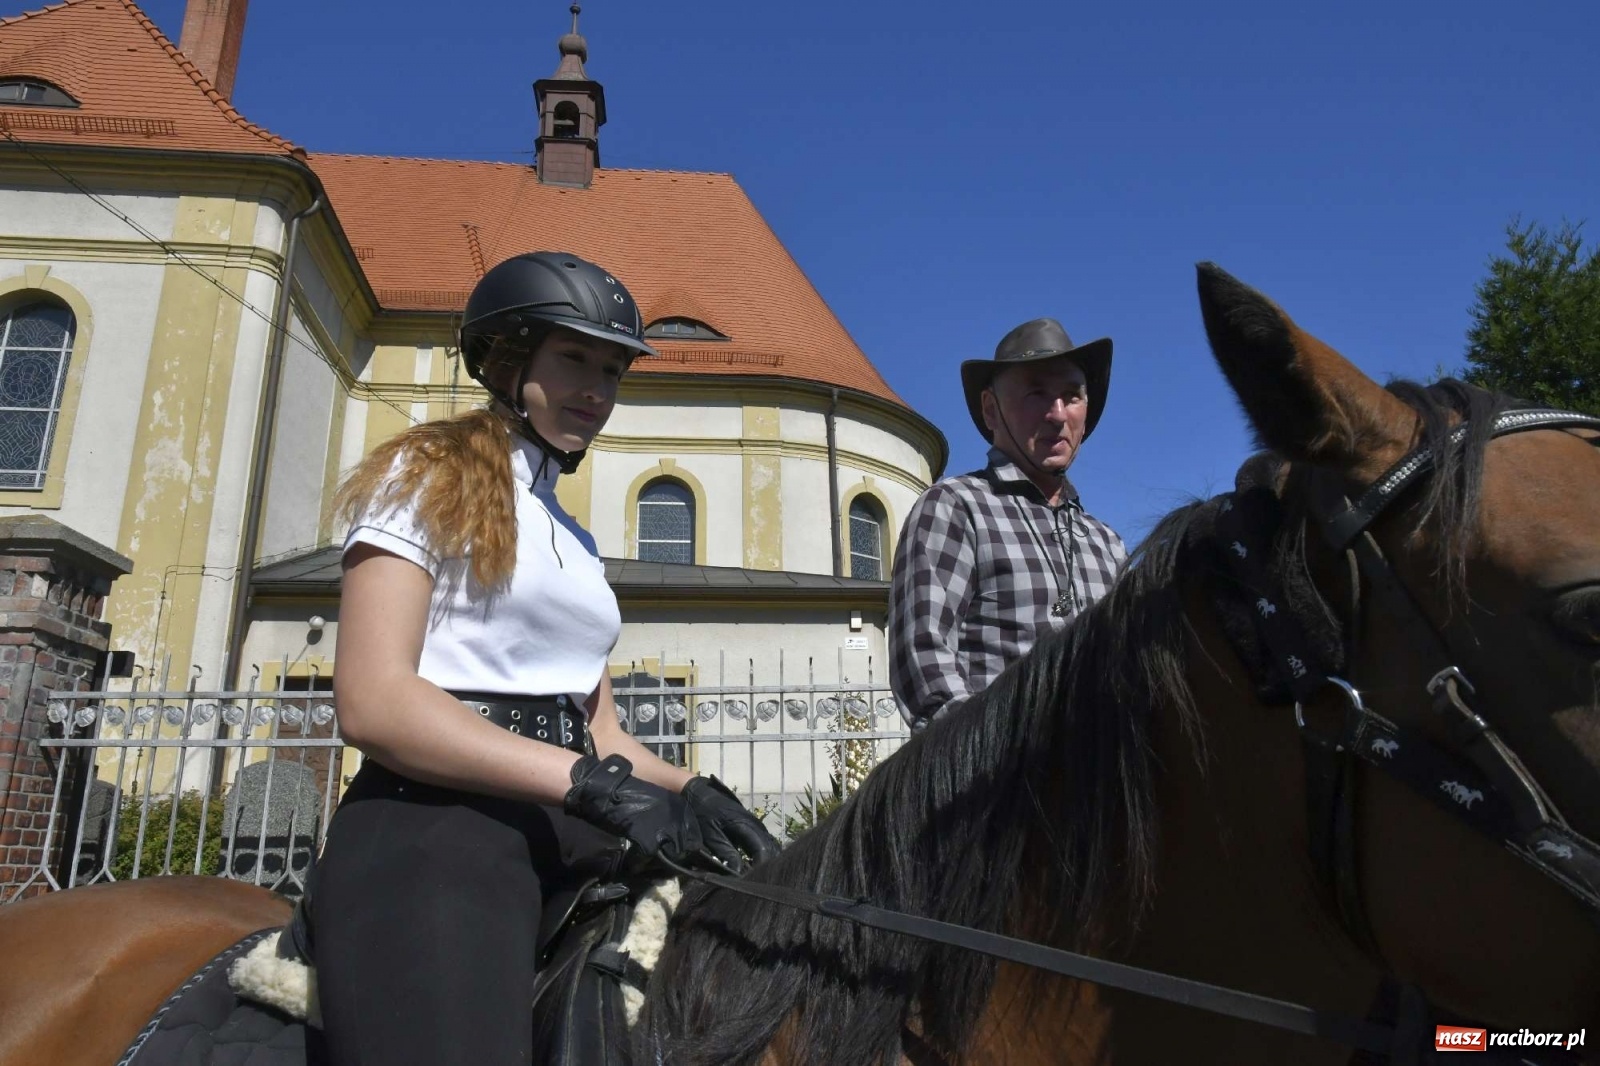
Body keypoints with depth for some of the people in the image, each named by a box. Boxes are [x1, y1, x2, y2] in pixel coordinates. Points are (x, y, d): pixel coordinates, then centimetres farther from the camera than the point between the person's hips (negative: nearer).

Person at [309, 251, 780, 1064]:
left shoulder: (573, 538, 23)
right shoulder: (428, 476, 2)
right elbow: (372, 701, -13)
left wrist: (691, 792, -1)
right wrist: (592, 782, -20)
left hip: (566, 822, 7)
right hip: (433, 820, -7)